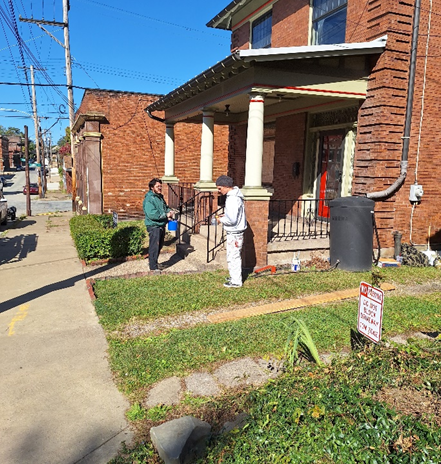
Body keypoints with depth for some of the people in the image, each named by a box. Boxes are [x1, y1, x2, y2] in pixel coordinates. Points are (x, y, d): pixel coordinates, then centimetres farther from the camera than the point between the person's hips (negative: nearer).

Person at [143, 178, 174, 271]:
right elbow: (151, 214, -26)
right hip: (154, 226, -9)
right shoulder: (149, 199, -16)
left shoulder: (160, 197, 13)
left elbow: (165, 207, 27)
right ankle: (153, 267, 4)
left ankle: (153, 262, 35)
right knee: (154, 247, -4)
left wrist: (169, 211, 4)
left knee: (159, 246, 18)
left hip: (161, 225, 9)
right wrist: (166, 215, -20)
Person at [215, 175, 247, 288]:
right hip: (234, 232, 10)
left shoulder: (233, 199, -24)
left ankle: (236, 282, 11)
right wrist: (224, 215, 10)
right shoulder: (234, 194, 9)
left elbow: (231, 219, -28)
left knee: (233, 257, 0)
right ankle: (234, 277, 34)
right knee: (235, 256, 20)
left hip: (234, 233, -10)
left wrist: (221, 220, -10)